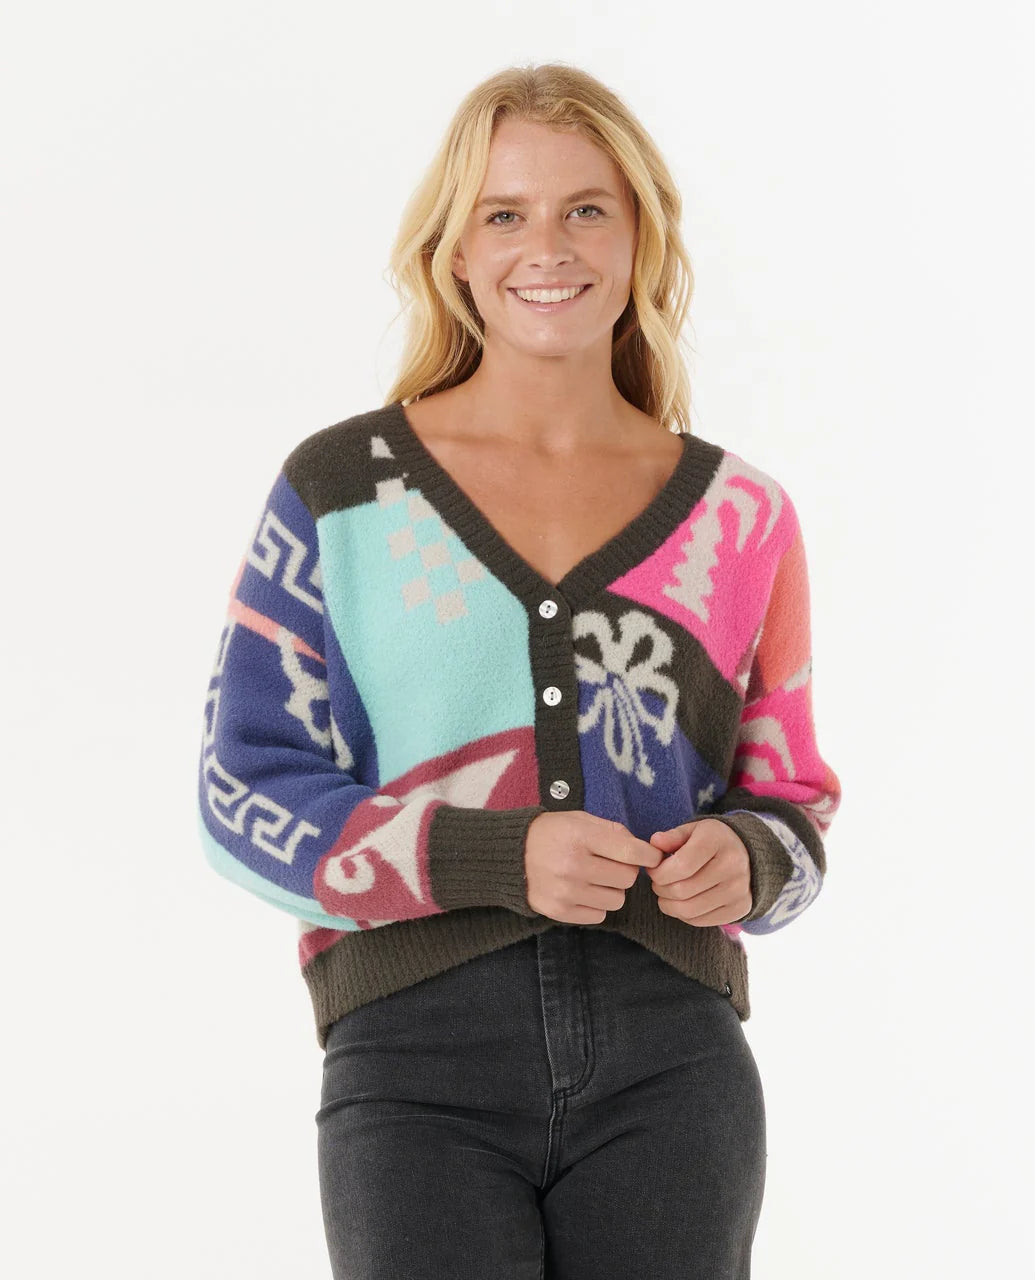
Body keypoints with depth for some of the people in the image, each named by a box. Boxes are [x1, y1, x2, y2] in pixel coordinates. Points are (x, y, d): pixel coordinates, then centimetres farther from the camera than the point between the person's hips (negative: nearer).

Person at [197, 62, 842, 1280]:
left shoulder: (740, 517, 10)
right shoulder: (337, 491, 4)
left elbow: (792, 801, 17)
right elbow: (247, 794, 0)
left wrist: (745, 859, -7)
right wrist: (497, 857, -15)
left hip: (668, 1057, 2)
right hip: (421, 1057, -2)